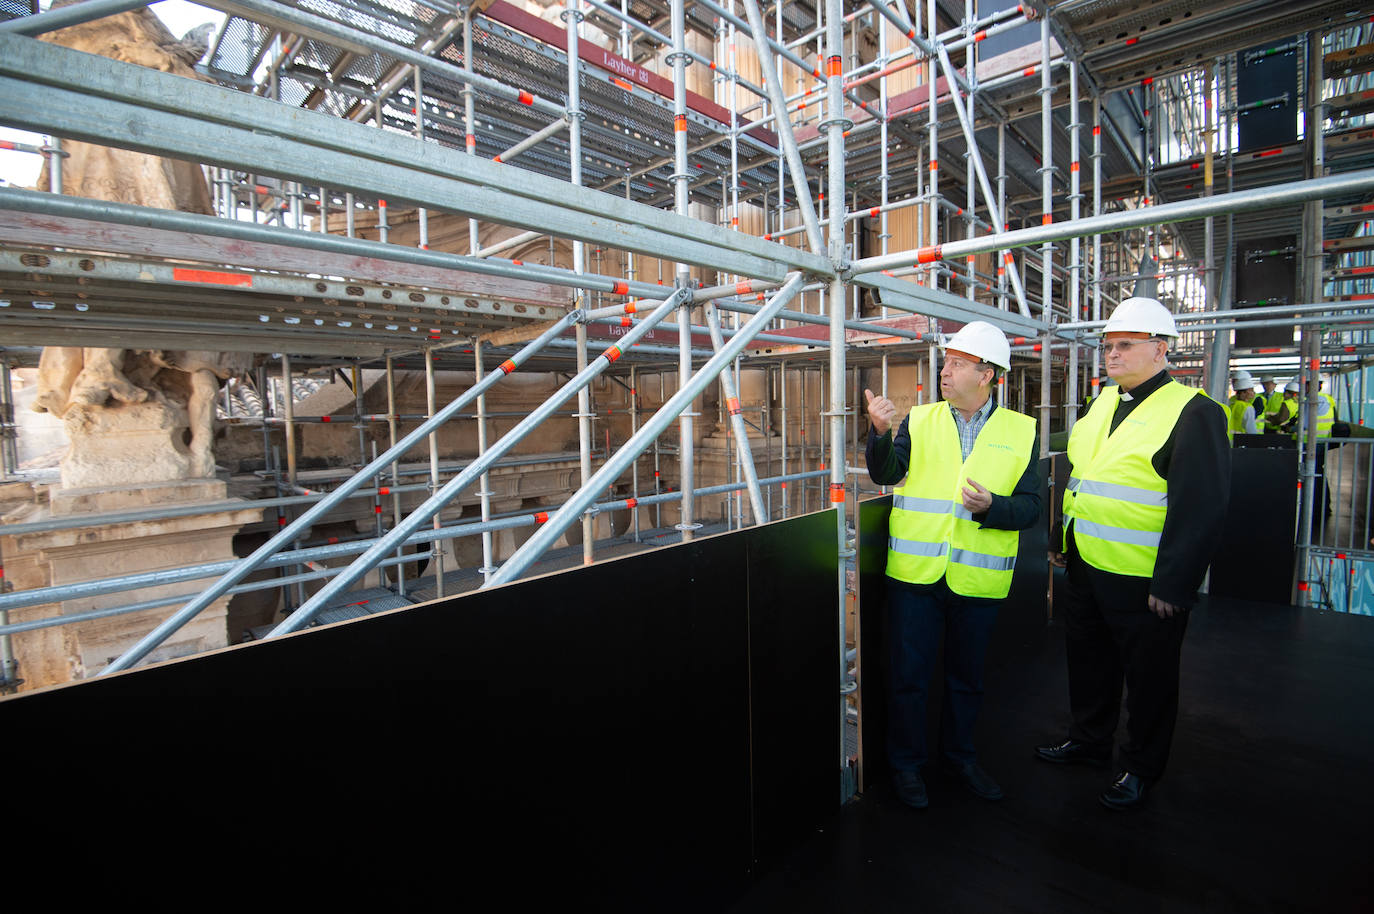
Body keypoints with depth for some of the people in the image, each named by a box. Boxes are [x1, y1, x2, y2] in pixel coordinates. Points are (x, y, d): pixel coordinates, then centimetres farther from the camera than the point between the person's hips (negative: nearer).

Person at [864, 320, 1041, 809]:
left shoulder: (1021, 430, 3)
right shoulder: (919, 419, 3)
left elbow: (1030, 506, 0)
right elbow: (886, 474, -10)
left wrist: (991, 507, -20)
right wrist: (881, 433, -28)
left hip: (977, 579, 1)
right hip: (915, 571, 0)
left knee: (966, 676, 19)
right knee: (908, 674, 9)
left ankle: (959, 755, 42)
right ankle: (906, 763, 29)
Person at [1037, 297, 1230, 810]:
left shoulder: (1194, 413, -13)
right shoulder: (1103, 403, 10)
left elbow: (1200, 509, -18)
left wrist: (1173, 585, -19)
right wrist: (1061, 541, 18)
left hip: (1144, 581, -7)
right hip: (1085, 568, 7)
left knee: (1148, 676, 12)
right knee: (1089, 661, 21)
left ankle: (1141, 767, 32)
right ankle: (1089, 740, 41)